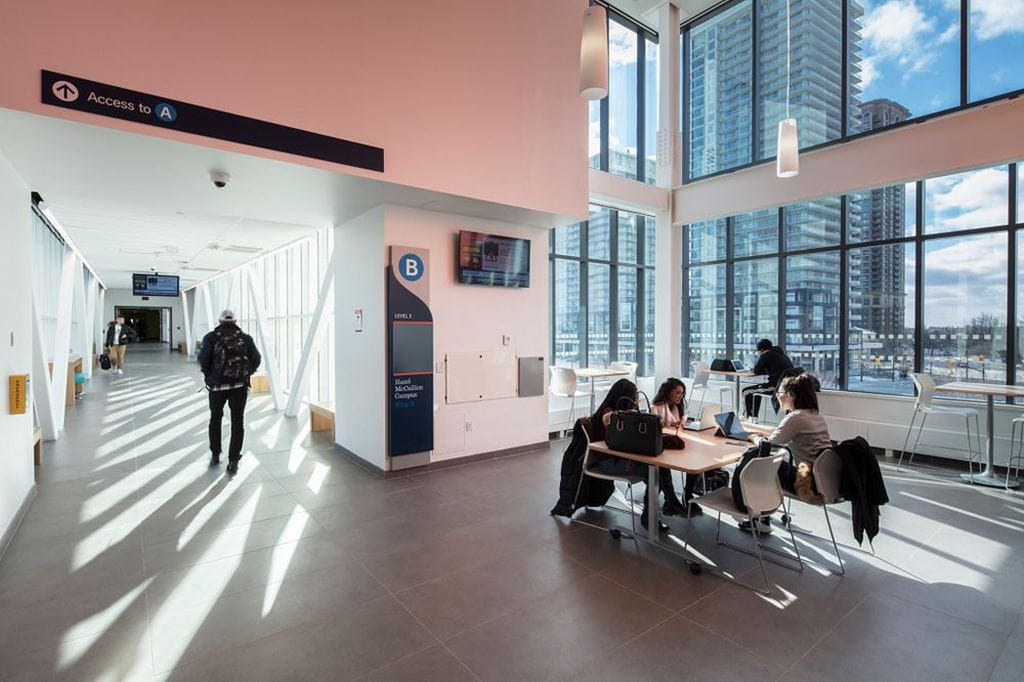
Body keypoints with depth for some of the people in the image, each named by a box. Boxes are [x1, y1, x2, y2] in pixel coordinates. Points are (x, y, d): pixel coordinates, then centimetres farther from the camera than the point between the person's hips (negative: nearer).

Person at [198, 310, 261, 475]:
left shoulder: (211, 337, 0)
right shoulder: (245, 338, 3)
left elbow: (203, 359, -10)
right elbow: (256, 359, -4)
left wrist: (209, 376, 5)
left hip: (217, 385, 0)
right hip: (240, 385, 0)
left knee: (215, 419, 21)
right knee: (237, 422, 6)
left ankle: (215, 455, 30)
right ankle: (233, 461, 5)